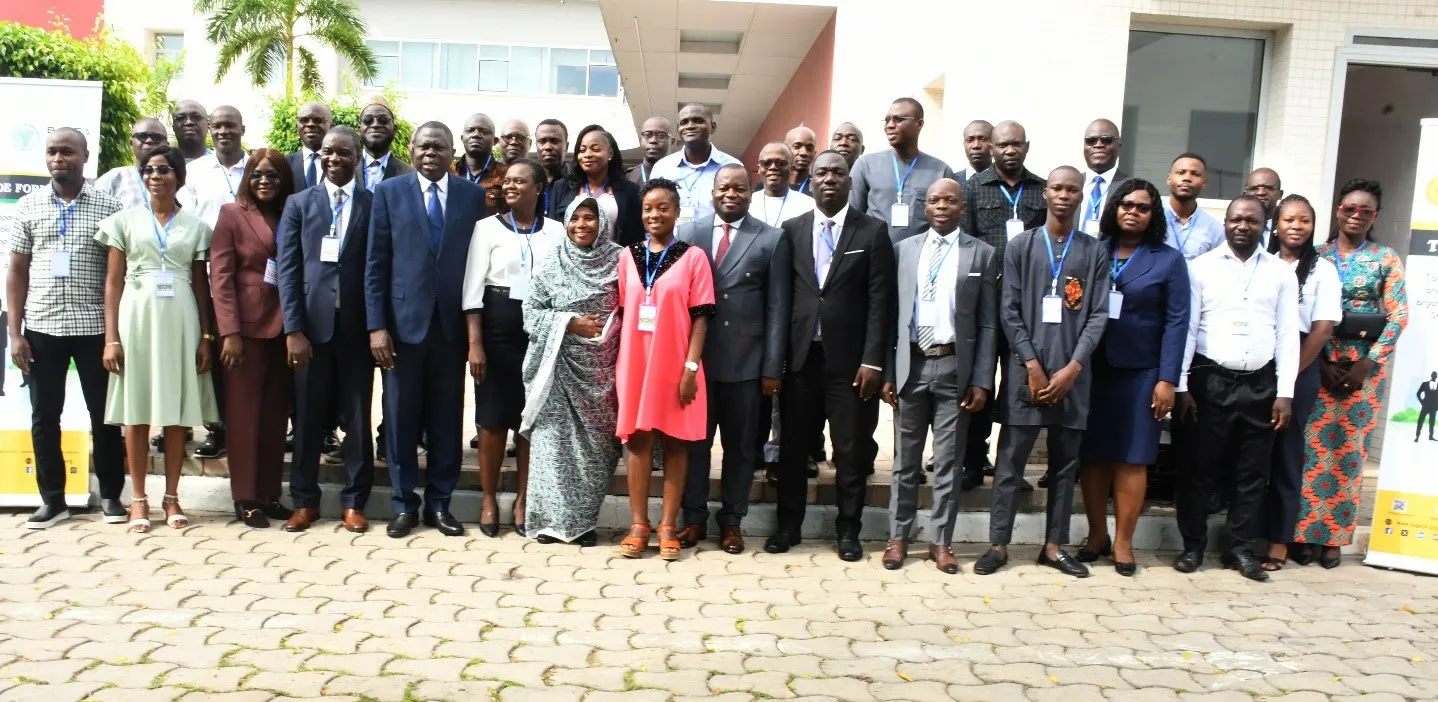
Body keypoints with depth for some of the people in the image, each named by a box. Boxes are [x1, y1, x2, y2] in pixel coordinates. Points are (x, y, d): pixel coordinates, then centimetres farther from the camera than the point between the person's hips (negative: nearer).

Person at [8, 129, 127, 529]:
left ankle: (110, 495, 17)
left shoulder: (108, 206, 0)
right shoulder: (28, 206, 6)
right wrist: (14, 333, 0)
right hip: (41, 329, 2)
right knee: (44, 416, 7)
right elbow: (17, 272, 6)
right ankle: (52, 499, 18)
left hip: (94, 328, -2)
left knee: (103, 414, 5)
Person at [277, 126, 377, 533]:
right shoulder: (299, 203, 8)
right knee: (308, 418, 7)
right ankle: (305, 501, 18)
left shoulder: (374, 204, 5)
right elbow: (288, 269, 2)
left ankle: (354, 502, 14)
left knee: (358, 418, 5)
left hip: (356, 327, -1)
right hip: (311, 324, 1)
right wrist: (293, 329, -7)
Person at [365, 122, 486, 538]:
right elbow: (375, 264, 1)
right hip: (404, 320, 0)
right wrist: (376, 325, -6)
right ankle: (404, 504, 18)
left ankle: (439, 503, 19)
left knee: (446, 418, 7)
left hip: (452, 322, 1)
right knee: (401, 417, 6)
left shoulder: (473, 195, 5)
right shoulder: (389, 192, 3)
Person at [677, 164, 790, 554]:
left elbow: (777, 308, 0)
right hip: (696, 357, 1)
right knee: (694, 441, 9)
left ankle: (731, 520, 22)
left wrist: (773, 367, -5)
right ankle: (694, 517, 22)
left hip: (747, 360, -1)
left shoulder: (771, 239, 2)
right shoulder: (688, 234, 5)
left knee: (741, 445, 9)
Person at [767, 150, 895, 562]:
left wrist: (873, 361, -10)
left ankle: (848, 530, 19)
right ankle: (788, 525, 24)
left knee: (852, 450, 5)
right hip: (800, 356, 2)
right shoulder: (791, 230, 7)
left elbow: (881, 302, -4)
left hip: (850, 359, -2)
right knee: (794, 446, 10)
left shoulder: (873, 231, 1)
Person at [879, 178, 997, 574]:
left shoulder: (982, 254, 3)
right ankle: (898, 537, 20)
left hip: (955, 368, -1)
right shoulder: (905, 249, 7)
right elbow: (893, 315, 6)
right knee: (906, 460, 10)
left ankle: (941, 541, 17)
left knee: (948, 462, 6)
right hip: (911, 365, 1)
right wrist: (888, 372, 0)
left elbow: (988, 325, 1)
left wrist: (981, 380, -6)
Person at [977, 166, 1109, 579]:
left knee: (1065, 464, 8)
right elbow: (1009, 311, -1)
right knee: (1010, 461, 1)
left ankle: (1055, 546, 17)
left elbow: (1098, 315, 2)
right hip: (1026, 370, -1)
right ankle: (998, 544, 8)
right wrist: (1033, 365, -9)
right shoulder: (1021, 246, 5)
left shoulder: (1095, 252, 8)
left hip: (1073, 373, 2)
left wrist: (1072, 368, -9)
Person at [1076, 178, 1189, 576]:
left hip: (1141, 374, -1)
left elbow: (1176, 321, -1)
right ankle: (1097, 535, 17)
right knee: (1092, 456, 4)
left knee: (1132, 460, 2)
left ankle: (1123, 542, 12)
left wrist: (1168, 380, -8)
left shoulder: (1168, 260, 3)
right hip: (1093, 370, 2)